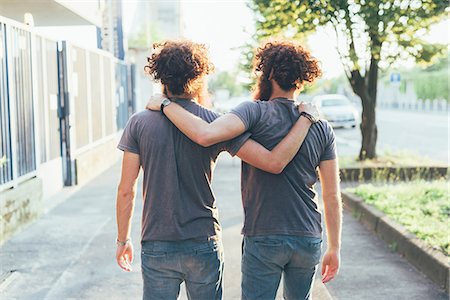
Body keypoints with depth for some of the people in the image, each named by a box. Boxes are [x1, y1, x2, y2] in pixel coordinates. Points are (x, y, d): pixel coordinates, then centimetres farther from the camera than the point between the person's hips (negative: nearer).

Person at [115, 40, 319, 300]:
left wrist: (123, 240, 10)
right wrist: (306, 118, -4)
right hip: (204, 245, 0)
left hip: (156, 247, 1)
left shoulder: (140, 124, -4)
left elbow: (126, 190, -3)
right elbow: (274, 162, -15)